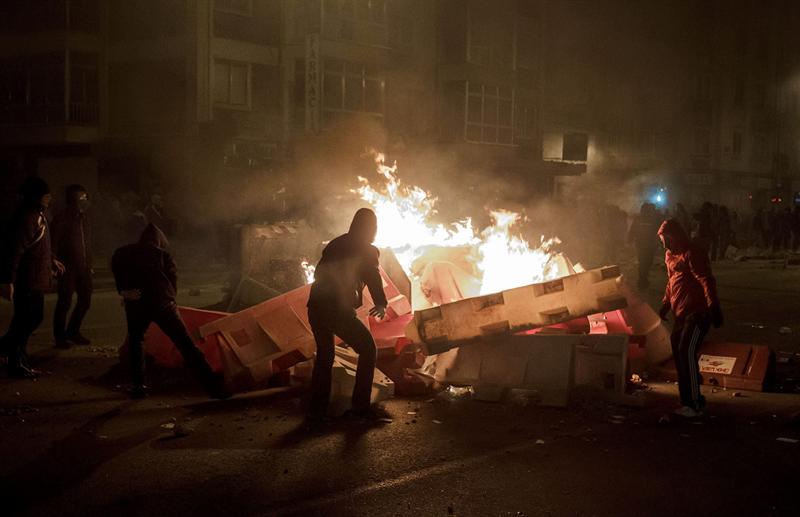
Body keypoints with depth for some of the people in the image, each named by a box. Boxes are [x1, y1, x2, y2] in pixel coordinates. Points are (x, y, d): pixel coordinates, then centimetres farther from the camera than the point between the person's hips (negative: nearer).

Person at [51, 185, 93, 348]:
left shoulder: (84, 218, 13)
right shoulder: (62, 219, -9)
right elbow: (53, 245, -10)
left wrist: (89, 264, 15)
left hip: (83, 268, 7)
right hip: (68, 269, -7)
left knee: (85, 300, 10)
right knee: (64, 303, -2)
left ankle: (73, 332, 26)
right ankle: (60, 337, 10)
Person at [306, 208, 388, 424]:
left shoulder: (335, 244, 18)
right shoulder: (367, 251, 3)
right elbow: (373, 279, 4)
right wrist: (381, 304, 18)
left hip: (315, 308, 6)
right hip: (339, 310, -6)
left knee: (324, 356, 21)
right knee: (368, 350, 12)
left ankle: (316, 411, 17)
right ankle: (360, 406, 7)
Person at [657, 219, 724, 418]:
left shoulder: (693, 252, -14)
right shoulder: (670, 255, 15)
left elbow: (707, 281, -22)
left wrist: (714, 308, -28)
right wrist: (665, 305, 28)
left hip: (698, 312, -10)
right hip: (682, 313, 10)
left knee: (687, 351, -15)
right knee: (678, 352, 9)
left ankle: (696, 404, -10)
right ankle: (688, 402, 17)